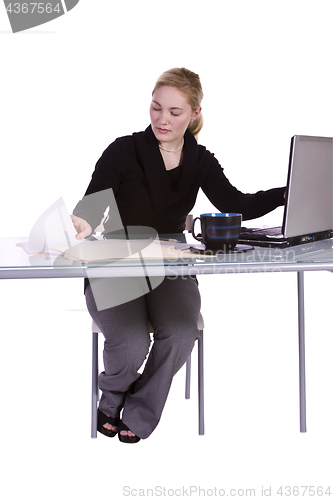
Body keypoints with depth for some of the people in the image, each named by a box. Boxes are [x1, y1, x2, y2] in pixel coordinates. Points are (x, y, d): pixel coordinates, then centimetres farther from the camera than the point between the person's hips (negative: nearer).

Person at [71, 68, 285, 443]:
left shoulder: (200, 161, 6)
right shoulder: (124, 151, -7)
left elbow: (235, 206, -3)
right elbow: (91, 205, -18)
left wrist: (290, 194, -16)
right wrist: (83, 223, -43)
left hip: (170, 270, 3)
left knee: (180, 336, -26)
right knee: (132, 345, -27)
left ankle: (137, 415, 1)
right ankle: (112, 396, 12)